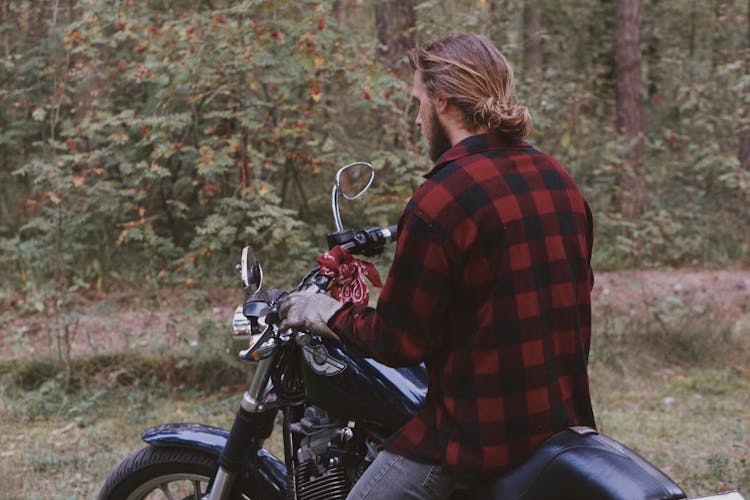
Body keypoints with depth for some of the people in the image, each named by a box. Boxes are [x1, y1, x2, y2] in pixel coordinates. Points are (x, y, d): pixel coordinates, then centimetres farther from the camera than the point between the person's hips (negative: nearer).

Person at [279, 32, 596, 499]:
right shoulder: (560, 179, 5)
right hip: (565, 418, 8)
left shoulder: (439, 202, -18)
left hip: (481, 436, -8)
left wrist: (332, 315, 4)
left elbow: (399, 342, -13)